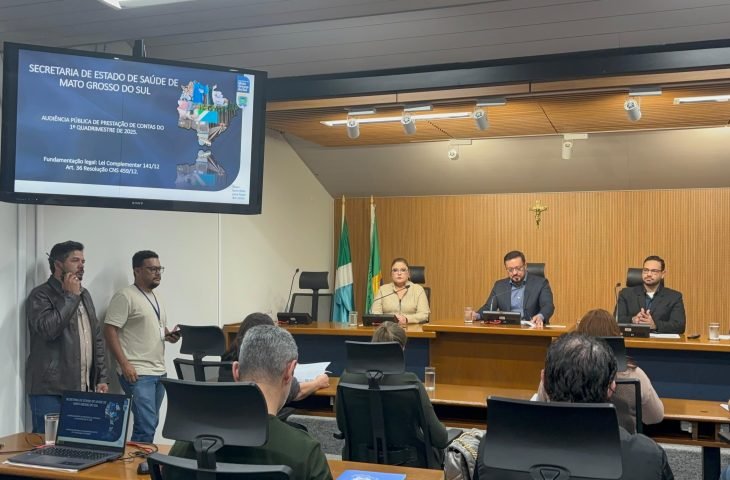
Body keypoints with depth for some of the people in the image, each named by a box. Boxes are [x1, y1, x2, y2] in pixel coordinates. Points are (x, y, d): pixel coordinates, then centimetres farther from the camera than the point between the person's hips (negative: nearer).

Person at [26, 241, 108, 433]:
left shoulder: (84, 295, 16)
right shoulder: (40, 295, -6)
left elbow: (97, 338, 18)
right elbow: (48, 329, -25)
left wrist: (101, 378, 11)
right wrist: (71, 296, -14)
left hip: (83, 389, 6)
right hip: (50, 391, -6)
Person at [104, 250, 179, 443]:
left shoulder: (155, 298, 17)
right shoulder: (125, 296, -9)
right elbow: (110, 330, -13)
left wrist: (169, 335, 4)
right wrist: (124, 364, -19)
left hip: (159, 372, 8)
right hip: (137, 373, -8)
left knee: (151, 423, 11)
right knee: (146, 426, -12)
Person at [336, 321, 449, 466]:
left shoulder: (348, 377, -13)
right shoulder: (410, 382, -24)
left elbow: (342, 427, 2)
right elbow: (440, 439, -18)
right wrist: (442, 430, 5)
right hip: (405, 464, -4)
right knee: (436, 448, 30)